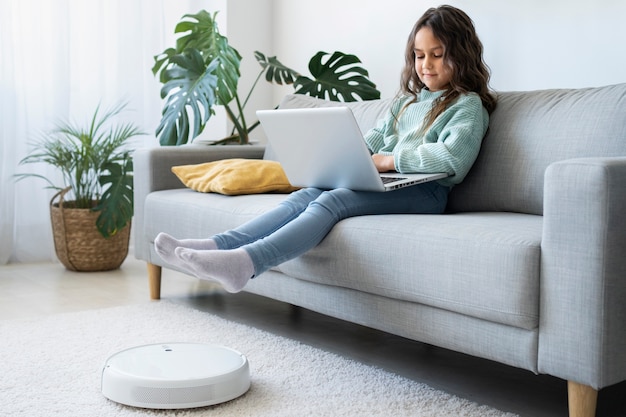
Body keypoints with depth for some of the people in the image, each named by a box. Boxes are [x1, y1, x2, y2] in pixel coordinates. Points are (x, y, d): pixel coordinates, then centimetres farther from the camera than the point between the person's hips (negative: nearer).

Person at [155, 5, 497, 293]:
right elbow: (375, 138, 20)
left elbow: (453, 156, -14)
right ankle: (216, 247, -35)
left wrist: (391, 159, -15)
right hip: (383, 184, 7)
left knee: (331, 202, -31)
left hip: (424, 192, -7)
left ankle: (244, 263, -51)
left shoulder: (468, 105, 4)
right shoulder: (407, 99, 29)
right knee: (304, 196, -19)